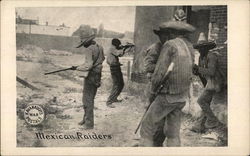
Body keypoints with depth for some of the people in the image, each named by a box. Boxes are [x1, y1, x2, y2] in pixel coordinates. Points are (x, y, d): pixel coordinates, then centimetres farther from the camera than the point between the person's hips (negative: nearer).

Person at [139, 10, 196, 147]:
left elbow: (159, 73, -19)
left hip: (167, 96, -7)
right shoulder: (190, 48, 9)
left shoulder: (169, 45, -15)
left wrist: (153, 90, -2)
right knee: (172, 131, 12)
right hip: (181, 97, 7)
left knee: (148, 125, 6)